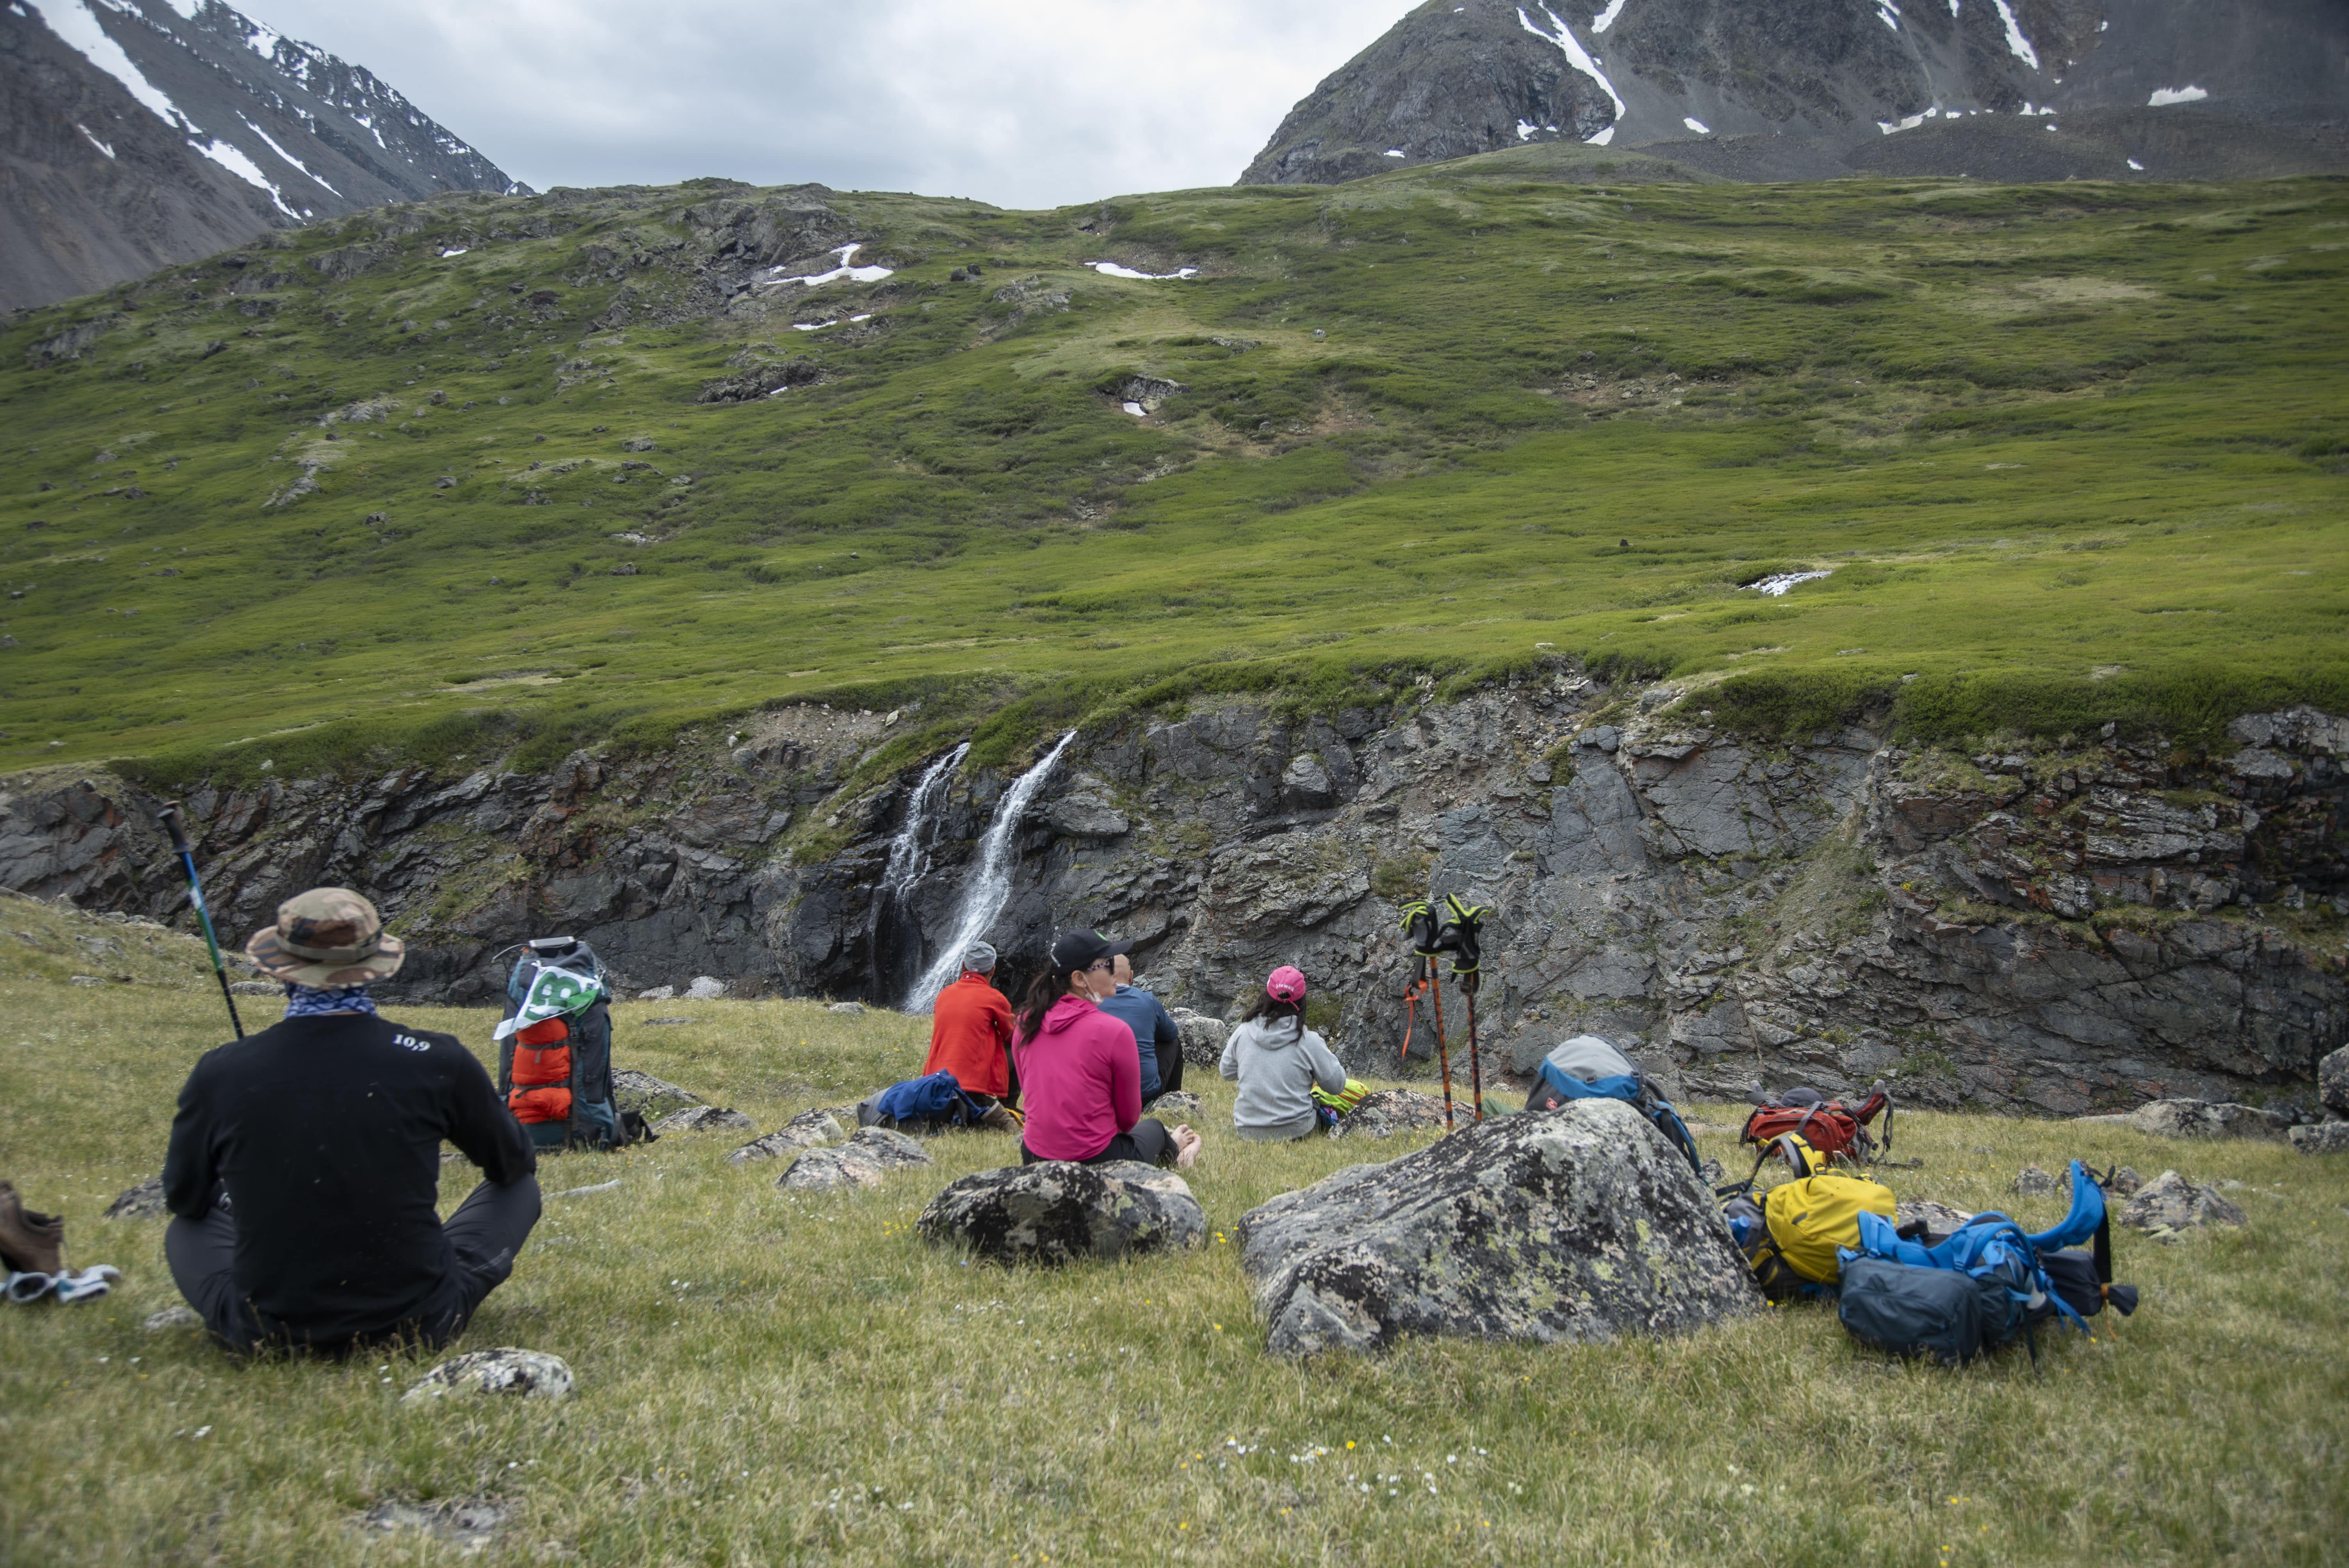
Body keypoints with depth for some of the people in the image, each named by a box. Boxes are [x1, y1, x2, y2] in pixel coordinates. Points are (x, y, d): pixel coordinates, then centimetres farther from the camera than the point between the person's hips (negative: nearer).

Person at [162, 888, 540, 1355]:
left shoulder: (219, 1073, -9)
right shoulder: (436, 1061, -12)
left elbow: (184, 1200, 10)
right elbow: (514, 1165, 7)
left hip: (265, 1334, 2)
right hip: (419, 1324, -1)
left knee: (189, 1227, 31)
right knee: (520, 1188, 21)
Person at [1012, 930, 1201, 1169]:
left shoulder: (1025, 1024, -3)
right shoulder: (1115, 1032, -18)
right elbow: (1129, 1117, -4)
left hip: (1035, 1158, 4)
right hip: (1096, 1161, -4)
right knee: (1153, 1127, 31)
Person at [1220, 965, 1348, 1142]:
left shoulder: (1243, 1033, -6)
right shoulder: (1309, 1041, -14)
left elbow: (1226, 1071, 10)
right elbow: (1336, 1086, -4)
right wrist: (1325, 1052, 12)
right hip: (1295, 1130, -4)